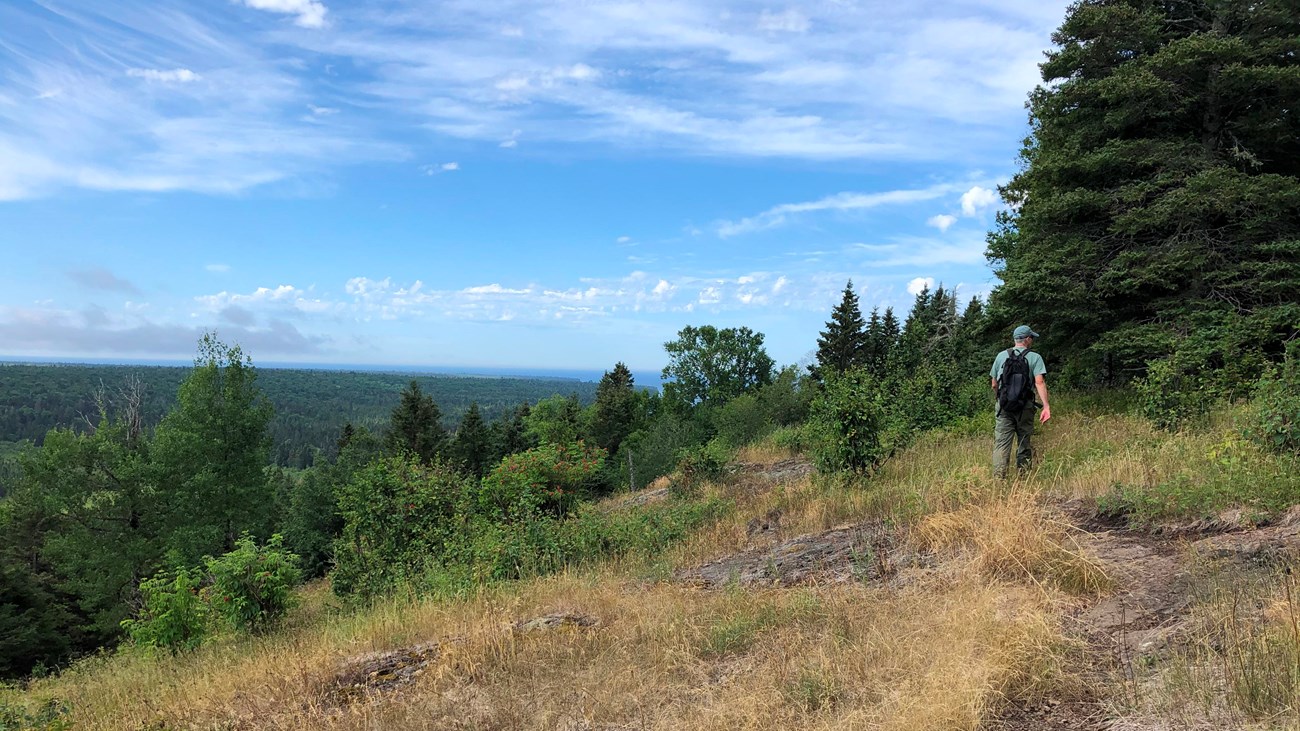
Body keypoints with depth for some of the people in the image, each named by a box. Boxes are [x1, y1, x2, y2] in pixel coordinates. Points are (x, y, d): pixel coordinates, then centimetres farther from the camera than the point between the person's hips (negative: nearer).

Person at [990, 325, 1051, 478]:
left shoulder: (1001, 356, 10)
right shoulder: (1034, 357, 2)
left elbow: (994, 385, 13)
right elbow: (1039, 382, -11)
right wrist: (1046, 406, -14)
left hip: (1003, 404, 1)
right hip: (1025, 406, -1)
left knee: (1001, 442, -3)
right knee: (1025, 442, 11)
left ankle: (998, 477, -14)